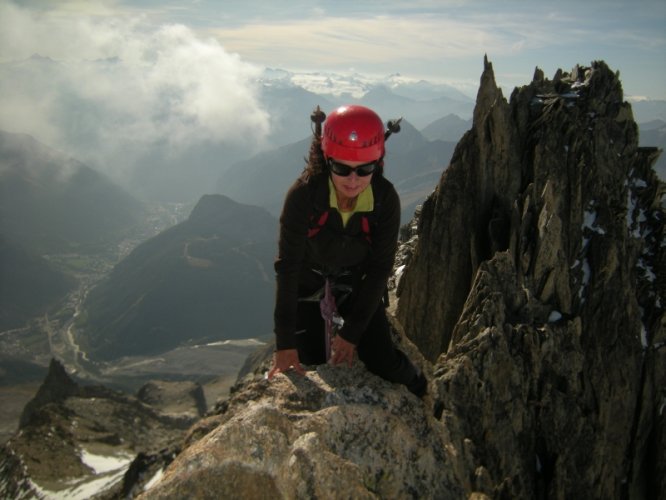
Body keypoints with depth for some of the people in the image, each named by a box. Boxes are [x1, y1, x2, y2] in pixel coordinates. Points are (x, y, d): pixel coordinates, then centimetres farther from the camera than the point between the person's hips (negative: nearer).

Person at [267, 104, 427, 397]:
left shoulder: (385, 199, -26)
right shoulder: (303, 194, -32)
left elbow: (380, 268, -18)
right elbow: (288, 266, -28)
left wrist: (351, 332, -18)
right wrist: (284, 342, -28)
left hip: (355, 275, 1)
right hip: (307, 274, -1)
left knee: (382, 361, -4)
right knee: (311, 363, -7)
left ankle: (420, 391, 30)